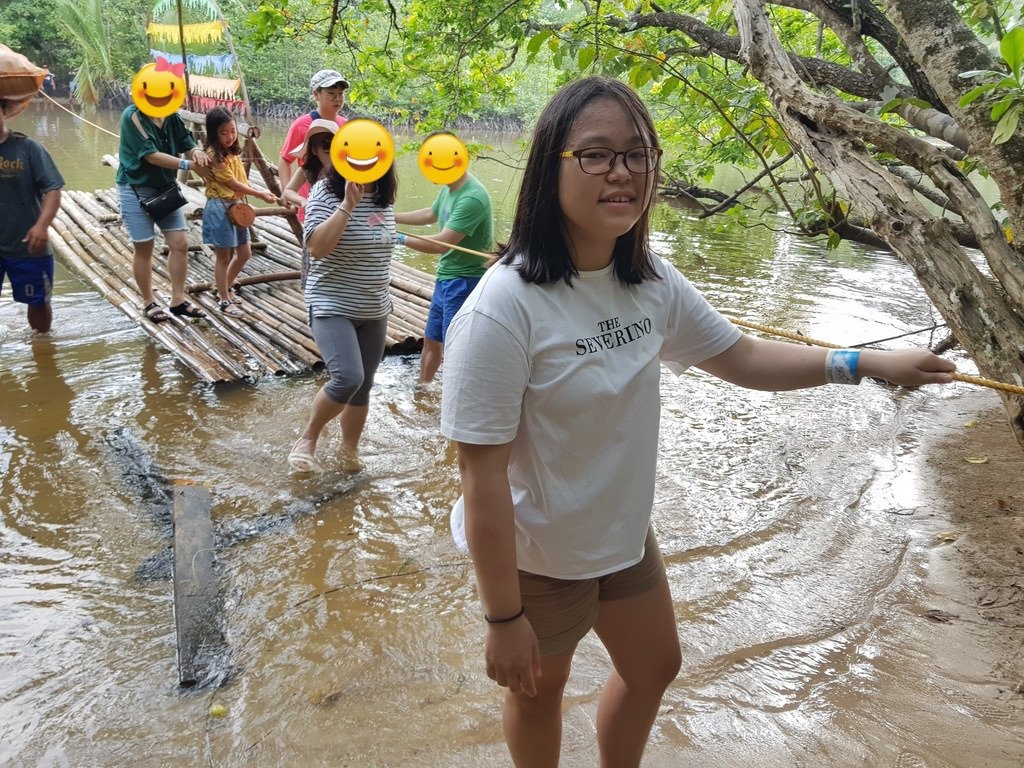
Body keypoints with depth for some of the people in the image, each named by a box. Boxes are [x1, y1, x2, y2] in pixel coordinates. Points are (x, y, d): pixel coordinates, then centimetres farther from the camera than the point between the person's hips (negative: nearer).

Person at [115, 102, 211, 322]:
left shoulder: (172, 118, 0)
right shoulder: (133, 116, -18)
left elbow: (188, 145, -4)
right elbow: (152, 155, -25)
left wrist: (197, 153, -29)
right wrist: (190, 165, -30)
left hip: (165, 189, 6)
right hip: (136, 191, -6)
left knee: (180, 243, 1)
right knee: (143, 249, 3)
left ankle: (178, 301, 12)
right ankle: (149, 303, 18)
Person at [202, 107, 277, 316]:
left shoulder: (233, 152, 9)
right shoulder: (214, 156, -17)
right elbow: (233, 183, -18)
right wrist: (260, 194, -17)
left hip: (236, 206, 9)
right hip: (220, 209, -9)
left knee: (244, 253, 14)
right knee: (224, 257, 1)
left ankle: (225, 289, 32)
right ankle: (225, 301, 14)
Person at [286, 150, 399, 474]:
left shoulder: (383, 195, 4)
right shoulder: (326, 192, -14)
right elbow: (317, 248, -26)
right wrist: (348, 204, -30)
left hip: (374, 311, 6)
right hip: (333, 307, -6)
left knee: (363, 386, 12)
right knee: (348, 379, -21)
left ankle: (349, 450, 31)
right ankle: (307, 438, 4)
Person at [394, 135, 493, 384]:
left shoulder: (472, 198, -26)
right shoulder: (448, 189, 5)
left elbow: (442, 244, -27)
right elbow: (431, 214, 25)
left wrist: (400, 238, -18)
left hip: (464, 282, -10)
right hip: (445, 279, 10)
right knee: (431, 340, 22)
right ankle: (422, 388, 40)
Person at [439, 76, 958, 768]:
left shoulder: (650, 281, -8)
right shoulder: (504, 310, -31)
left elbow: (740, 356, 6)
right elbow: (483, 479, -27)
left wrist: (868, 363, -1)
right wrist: (503, 618, -21)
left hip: (625, 529, 7)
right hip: (538, 555, -7)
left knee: (655, 666, 27)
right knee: (539, 691, 20)